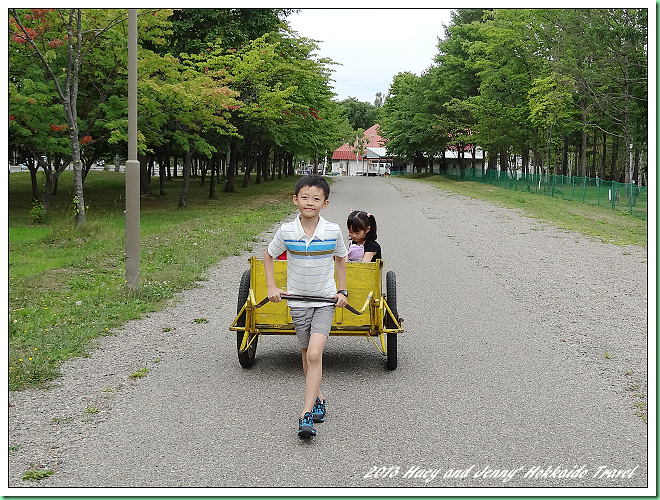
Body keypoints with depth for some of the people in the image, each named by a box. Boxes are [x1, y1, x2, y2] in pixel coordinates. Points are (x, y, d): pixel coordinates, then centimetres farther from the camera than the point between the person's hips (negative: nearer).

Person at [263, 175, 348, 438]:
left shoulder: (333, 231, -10)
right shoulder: (287, 231, -10)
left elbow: (340, 259, 9)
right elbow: (268, 255, 8)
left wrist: (342, 291, 6)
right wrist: (272, 287, 1)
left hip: (325, 300, -2)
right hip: (298, 301, 2)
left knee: (314, 354, -16)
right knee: (307, 356, 13)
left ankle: (306, 415, -16)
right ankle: (318, 398, 35)